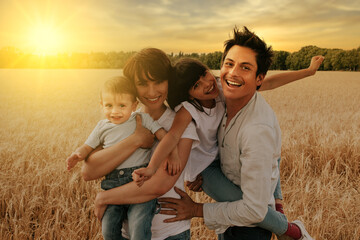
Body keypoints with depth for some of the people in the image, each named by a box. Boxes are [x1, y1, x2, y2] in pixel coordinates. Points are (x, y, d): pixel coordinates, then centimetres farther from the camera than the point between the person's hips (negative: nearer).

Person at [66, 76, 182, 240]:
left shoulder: (142, 119, 5)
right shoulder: (103, 127, 15)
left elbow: (163, 135, 0)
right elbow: (87, 147, 21)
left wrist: (173, 153, -16)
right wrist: (77, 155, -2)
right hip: (113, 183, 4)